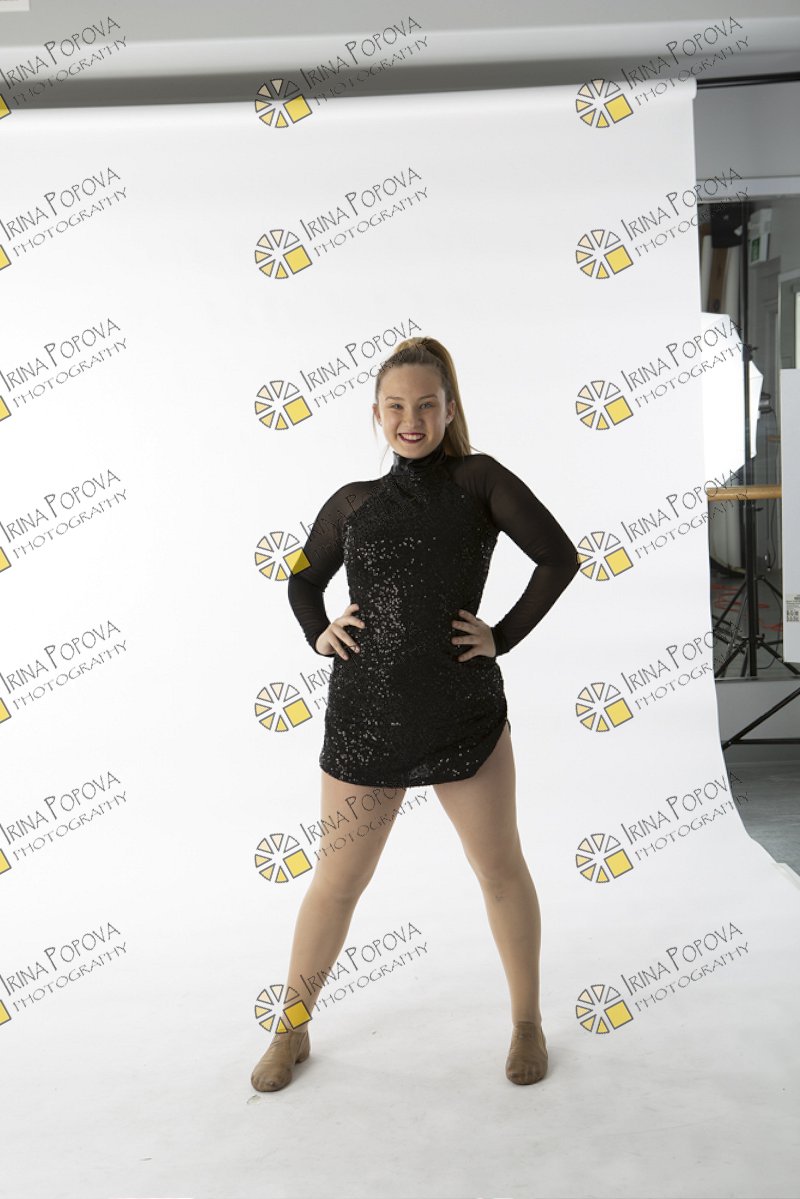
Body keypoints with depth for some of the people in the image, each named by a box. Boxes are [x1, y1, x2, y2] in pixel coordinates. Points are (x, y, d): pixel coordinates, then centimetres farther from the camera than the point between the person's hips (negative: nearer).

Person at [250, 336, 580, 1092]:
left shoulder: (478, 479, 2)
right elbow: (304, 581, 23)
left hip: (465, 710, -1)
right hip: (364, 714, 2)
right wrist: (318, 634, 5)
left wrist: (504, 637, -6)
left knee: (501, 871, 11)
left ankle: (527, 1023, 33)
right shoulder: (353, 502, 10)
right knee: (336, 882, 11)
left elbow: (559, 556, -3)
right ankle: (292, 1034, 31)